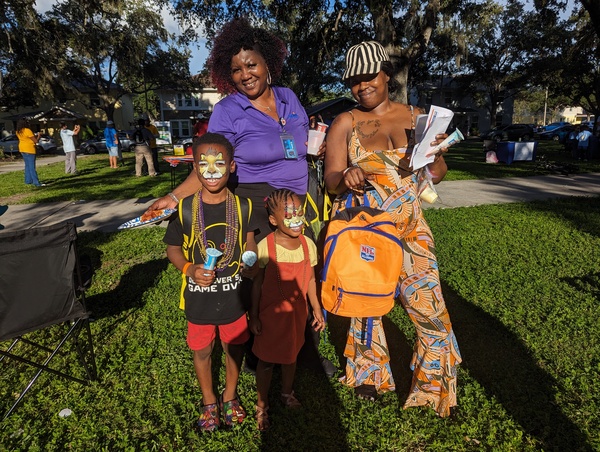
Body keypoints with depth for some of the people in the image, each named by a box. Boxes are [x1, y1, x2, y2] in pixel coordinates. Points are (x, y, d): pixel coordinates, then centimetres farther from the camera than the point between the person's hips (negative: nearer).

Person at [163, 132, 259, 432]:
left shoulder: (242, 206, -10)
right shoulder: (184, 208, -13)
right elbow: (173, 248, -3)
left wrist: (252, 263, -12)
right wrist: (189, 269, -21)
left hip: (234, 295, 1)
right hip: (199, 297, 0)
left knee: (234, 347, 19)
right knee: (202, 350, 19)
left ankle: (230, 395, 47)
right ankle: (209, 400, 46)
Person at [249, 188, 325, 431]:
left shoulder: (307, 244, -10)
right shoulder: (265, 247, -20)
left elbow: (310, 279, 2)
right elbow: (257, 283, -10)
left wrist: (317, 310, 6)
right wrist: (254, 316, -6)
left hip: (296, 312, 3)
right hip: (270, 313, -3)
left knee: (291, 354, 23)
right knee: (266, 359, 13)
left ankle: (287, 393, 49)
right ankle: (262, 405, 36)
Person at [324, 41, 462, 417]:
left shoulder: (416, 118, 7)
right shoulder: (345, 123, 2)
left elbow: (439, 171, 8)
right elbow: (331, 181, -4)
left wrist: (434, 157, -15)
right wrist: (347, 176, -26)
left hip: (409, 227, 1)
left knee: (430, 307, -2)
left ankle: (435, 386, 23)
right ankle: (369, 374, 37)